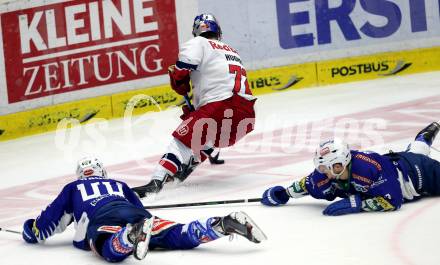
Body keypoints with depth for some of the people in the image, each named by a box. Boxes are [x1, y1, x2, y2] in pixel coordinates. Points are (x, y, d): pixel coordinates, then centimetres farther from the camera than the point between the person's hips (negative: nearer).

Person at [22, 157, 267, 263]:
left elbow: (51, 218, 35)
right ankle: (225, 224, -33)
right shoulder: (119, 185, 41)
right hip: (134, 215, 4)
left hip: (102, 222, -4)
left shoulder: (72, 189, 34)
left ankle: (134, 235, -69)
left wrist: (32, 230, 55)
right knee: (181, 235, -10)